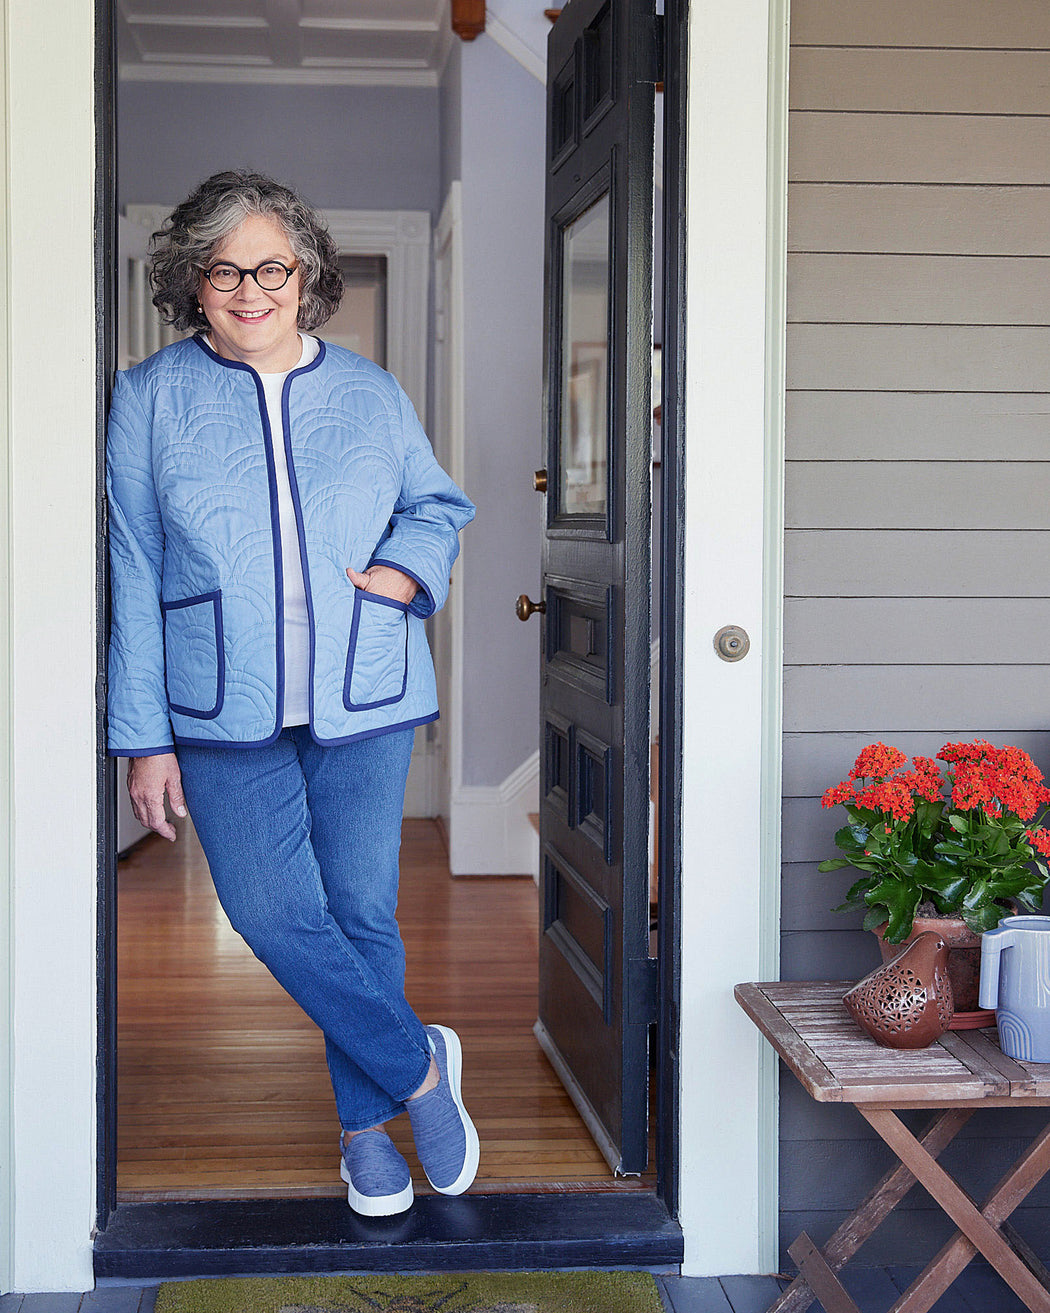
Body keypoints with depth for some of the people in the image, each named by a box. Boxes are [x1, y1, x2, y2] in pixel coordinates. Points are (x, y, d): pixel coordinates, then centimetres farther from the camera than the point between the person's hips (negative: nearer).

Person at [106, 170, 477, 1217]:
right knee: (274, 914, -8)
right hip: (227, 713, -1)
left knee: (363, 914, 5)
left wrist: (406, 569, -4)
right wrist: (144, 737, -2)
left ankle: (367, 1120, 23)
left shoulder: (371, 393, 7)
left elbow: (438, 505, 21)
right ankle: (419, 1065, 13)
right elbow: (134, 577, 2)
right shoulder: (151, 399, 2)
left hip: (365, 700, 1)